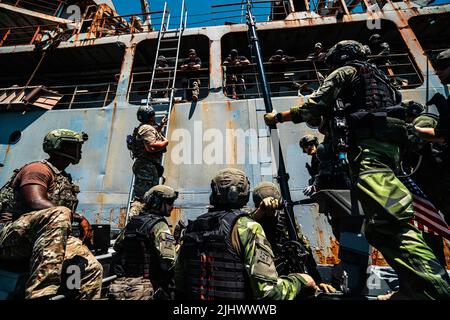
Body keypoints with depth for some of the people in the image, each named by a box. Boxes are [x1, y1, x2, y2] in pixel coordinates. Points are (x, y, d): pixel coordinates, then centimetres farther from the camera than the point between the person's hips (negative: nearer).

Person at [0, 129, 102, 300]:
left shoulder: (64, 179, 21)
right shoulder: (39, 168, -4)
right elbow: (36, 203, -22)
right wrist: (79, 218, -23)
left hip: (36, 245, 7)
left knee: (92, 268, -11)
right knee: (59, 214, -39)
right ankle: (39, 294, -42)